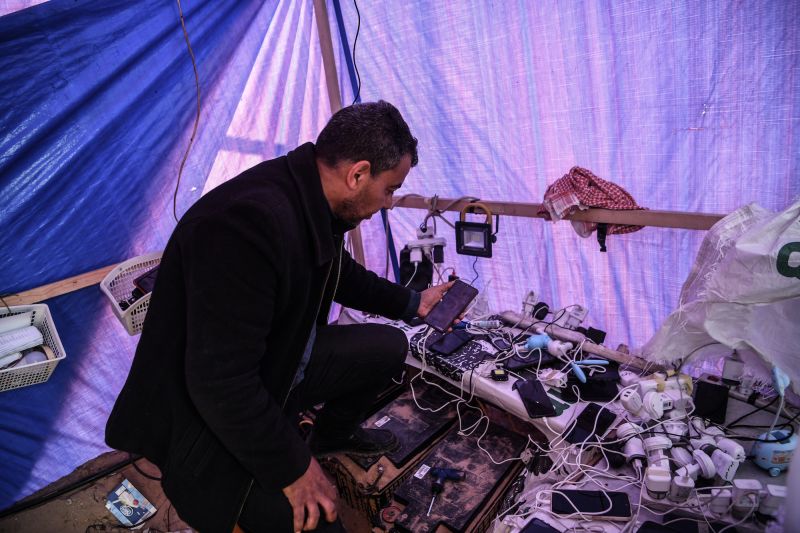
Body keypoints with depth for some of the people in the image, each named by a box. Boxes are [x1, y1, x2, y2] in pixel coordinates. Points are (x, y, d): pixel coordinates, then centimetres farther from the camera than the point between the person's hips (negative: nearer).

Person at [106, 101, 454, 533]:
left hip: (279, 364, 9)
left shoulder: (315, 203, -6)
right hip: (207, 417, -8)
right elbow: (219, 383, -33)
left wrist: (412, 303, 22)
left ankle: (334, 435, 33)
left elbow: (339, 274, 16)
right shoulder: (251, 220, -36)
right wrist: (292, 469, -21)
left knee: (389, 347, 9)